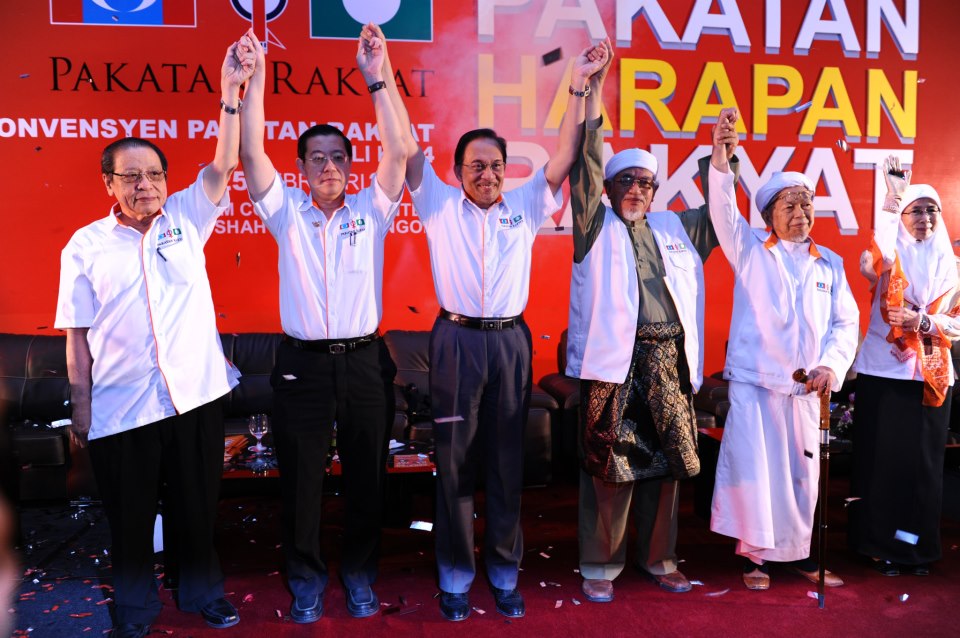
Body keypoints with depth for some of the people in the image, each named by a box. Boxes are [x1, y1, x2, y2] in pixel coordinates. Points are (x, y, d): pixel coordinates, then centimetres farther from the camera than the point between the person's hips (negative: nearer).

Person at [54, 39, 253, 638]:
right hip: (121, 407, 0)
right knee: (130, 515, 14)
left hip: (195, 394, 1)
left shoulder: (186, 218, 2)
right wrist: (81, 406, 0)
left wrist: (231, 93, -22)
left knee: (197, 505, 15)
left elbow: (224, 165, -11)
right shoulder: (86, 244, -1)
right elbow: (78, 333, 0)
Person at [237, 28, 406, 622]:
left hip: (364, 362, 0)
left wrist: (377, 80, -16)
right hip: (302, 365, 0)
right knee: (301, 478, 10)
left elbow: (398, 151, -10)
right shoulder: (287, 212, 3)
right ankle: (307, 578, 30)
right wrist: (255, 79, -15)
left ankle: (360, 573, 32)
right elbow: (252, 154, -8)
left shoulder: (370, 210, 2)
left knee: (366, 476, 11)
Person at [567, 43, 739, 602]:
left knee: (666, 463, 9)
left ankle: (658, 558, 25)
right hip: (614, 361, -4)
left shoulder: (674, 228, 18)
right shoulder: (597, 226, 6)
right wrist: (594, 96, -11)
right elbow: (586, 170, -5)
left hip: (670, 362, 4)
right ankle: (601, 566, 13)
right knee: (608, 465, -1)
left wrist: (726, 155, 16)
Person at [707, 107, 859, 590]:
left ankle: (798, 552, 25)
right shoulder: (751, 252, 4)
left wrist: (831, 366, -7)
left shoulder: (829, 264, 12)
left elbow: (846, 323, 9)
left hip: (807, 387, 3)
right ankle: (755, 554, 10)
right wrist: (721, 154, -24)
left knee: (803, 471, 9)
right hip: (755, 380, -3)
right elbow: (724, 210, -10)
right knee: (754, 467, -4)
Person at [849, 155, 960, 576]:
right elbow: (870, 265, -22)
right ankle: (881, 545, 12)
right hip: (884, 371, -3)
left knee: (923, 462, 6)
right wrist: (890, 202, -26)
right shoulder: (889, 256, 2)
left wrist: (924, 322, -12)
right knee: (882, 458, -1)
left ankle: (917, 548, 19)